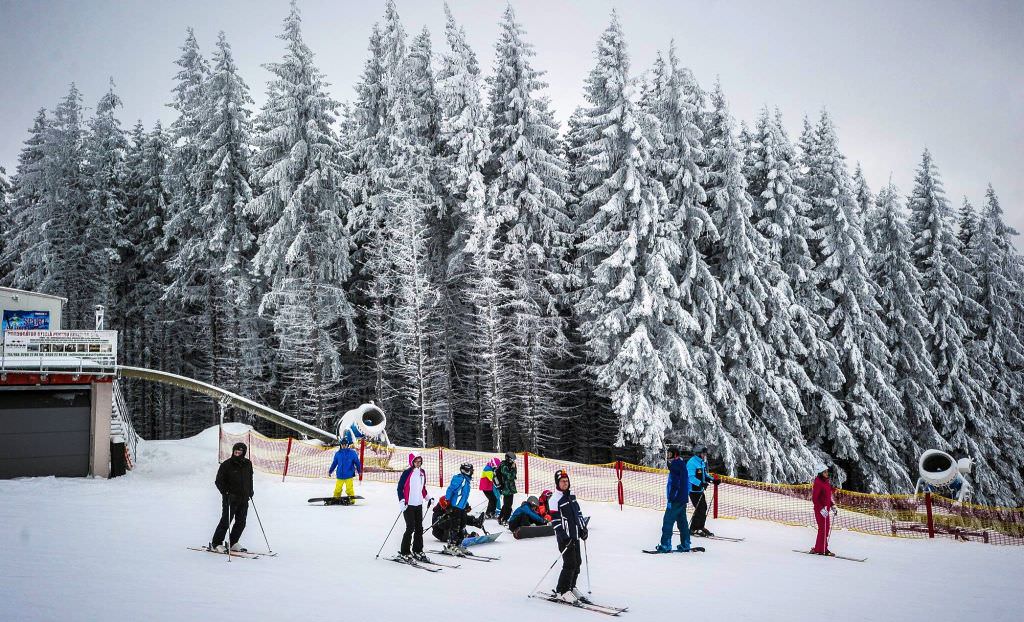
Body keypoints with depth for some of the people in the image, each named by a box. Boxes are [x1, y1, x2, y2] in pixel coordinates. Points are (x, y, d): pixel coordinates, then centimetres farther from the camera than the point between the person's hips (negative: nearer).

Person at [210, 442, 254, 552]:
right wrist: (226, 493, -16)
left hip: (244, 499, 5)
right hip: (230, 498, -5)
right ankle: (216, 544, 7)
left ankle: (232, 543, 21)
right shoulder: (226, 465, -8)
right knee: (226, 522, -5)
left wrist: (250, 491, 17)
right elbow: (219, 481, -5)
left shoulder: (248, 464, 7)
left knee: (241, 523, 7)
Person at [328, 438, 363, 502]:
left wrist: (359, 471, 0)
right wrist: (330, 471, 21)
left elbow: (357, 462, 5)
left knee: (349, 489, -9)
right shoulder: (338, 453, 9)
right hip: (340, 476, 3)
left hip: (349, 475, -3)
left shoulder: (352, 453, 1)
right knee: (337, 489, 3)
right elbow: (334, 463, 19)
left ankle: (351, 500, 4)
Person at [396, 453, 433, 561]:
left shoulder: (422, 472, 11)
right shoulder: (407, 473, -10)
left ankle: (417, 551, 18)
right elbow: (400, 488, -9)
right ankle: (404, 552, 0)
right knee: (411, 528, -9)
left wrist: (428, 497, 15)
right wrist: (402, 501, -17)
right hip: (408, 505, -7)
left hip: (419, 504, 7)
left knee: (419, 528, 8)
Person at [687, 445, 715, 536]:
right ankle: (693, 529, -1)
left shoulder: (703, 462, 13)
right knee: (700, 509, -10)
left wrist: (712, 479, 7)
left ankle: (700, 527, 26)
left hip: (700, 489, 9)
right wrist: (701, 483, -37)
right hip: (693, 489, -9)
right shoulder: (692, 463, -18)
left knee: (704, 507, 12)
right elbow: (691, 477, -25)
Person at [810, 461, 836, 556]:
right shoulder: (818, 483, -17)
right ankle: (819, 549, 0)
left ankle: (823, 548, 20)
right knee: (823, 528, -6)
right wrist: (821, 509, -24)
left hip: (826, 508, 9)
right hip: (820, 509, -9)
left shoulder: (826, 482, 11)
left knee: (827, 528, 12)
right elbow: (814, 498, -19)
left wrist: (832, 506, 14)